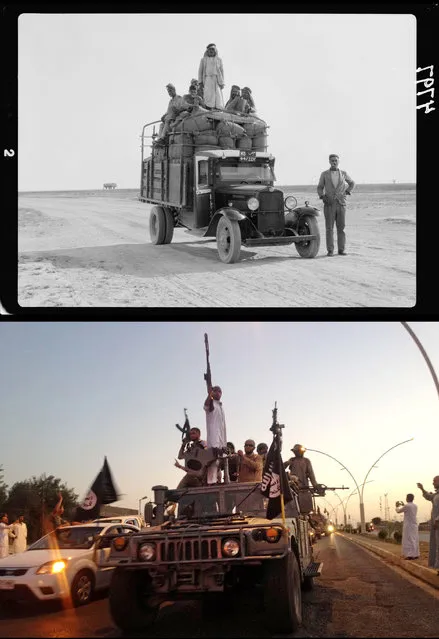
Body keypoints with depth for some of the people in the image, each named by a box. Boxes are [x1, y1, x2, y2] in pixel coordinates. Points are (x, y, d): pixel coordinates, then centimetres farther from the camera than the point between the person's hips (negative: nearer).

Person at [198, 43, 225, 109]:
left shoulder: (219, 60, 12)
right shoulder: (203, 59, 13)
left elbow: (222, 71, 11)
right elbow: (200, 71, 12)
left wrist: (222, 83, 2)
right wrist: (200, 82, 2)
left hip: (217, 79, 0)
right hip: (207, 80, 0)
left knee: (218, 96, -10)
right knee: (208, 96, -8)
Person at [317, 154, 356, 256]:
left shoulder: (343, 173, 7)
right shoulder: (324, 174, 4)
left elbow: (352, 183, 22)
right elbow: (320, 188, 7)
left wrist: (347, 192, 6)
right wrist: (322, 197, -12)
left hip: (341, 204, 1)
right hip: (329, 204, -1)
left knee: (341, 227, 0)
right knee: (329, 228, -3)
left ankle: (341, 250, 6)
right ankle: (330, 250, 1)